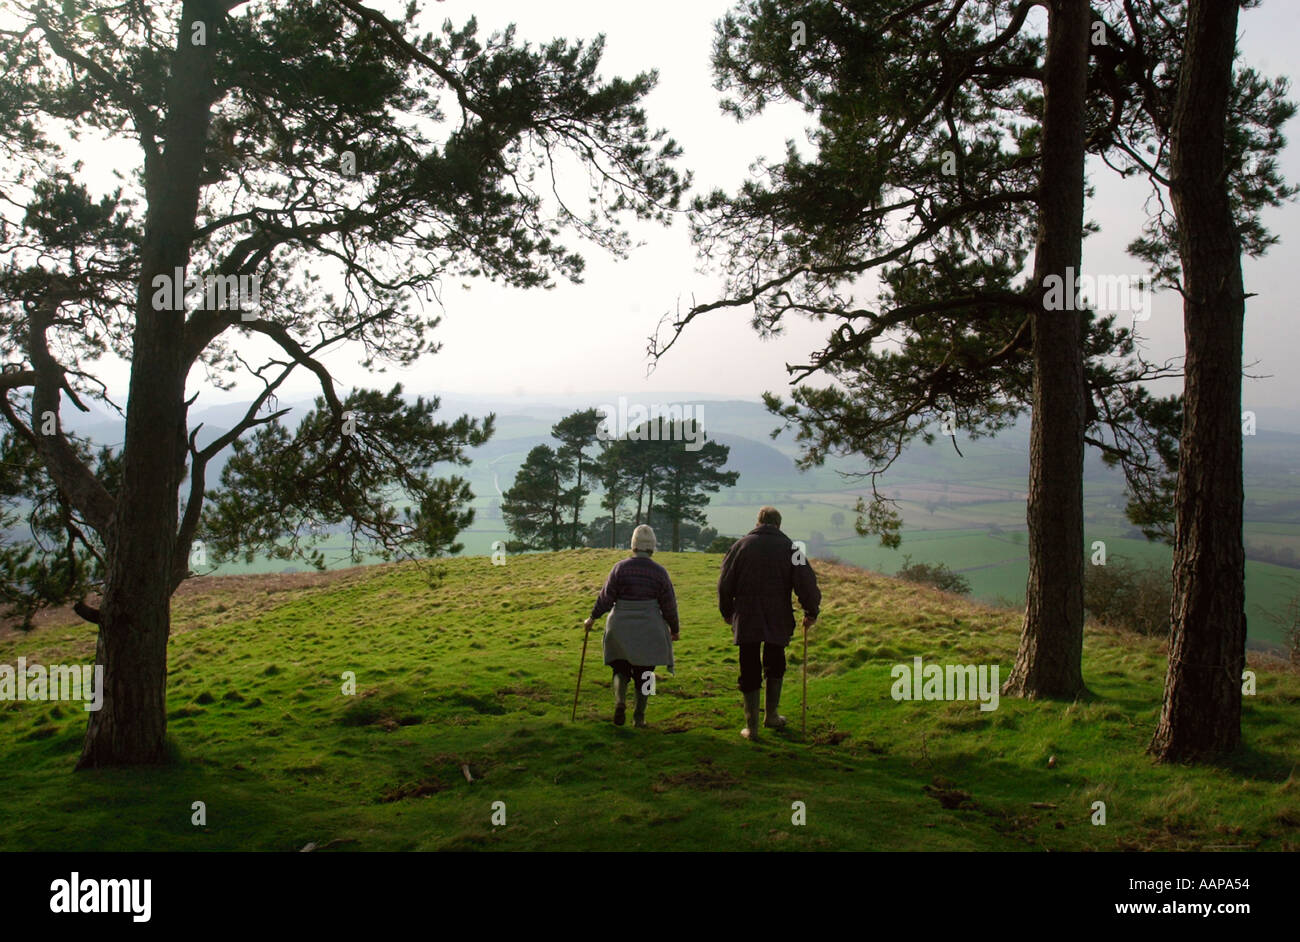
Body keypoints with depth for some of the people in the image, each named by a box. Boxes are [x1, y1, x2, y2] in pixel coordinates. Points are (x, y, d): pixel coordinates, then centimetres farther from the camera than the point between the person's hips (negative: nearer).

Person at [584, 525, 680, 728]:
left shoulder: (620, 568, -8)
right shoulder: (659, 572, -7)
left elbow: (605, 598, -6)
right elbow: (669, 606, -3)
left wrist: (592, 618, 8)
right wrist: (674, 628, 12)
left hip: (621, 629, 0)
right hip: (649, 631, 0)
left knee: (621, 669, 14)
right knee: (644, 673, 13)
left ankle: (620, 701, -12)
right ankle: (639, 716, 13)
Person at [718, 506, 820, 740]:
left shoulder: (741, 545, 1)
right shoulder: (789, 547, -1)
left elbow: (724, 584, 3)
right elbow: (807, 583, -5)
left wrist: (727, 613, 16)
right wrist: (811, 612, 8)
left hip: (746, 620, 0)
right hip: (778, 621, 0)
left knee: (749, 672, 6)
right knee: (775, 667, 21)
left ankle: (752, 726, 7)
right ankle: (772, 716, 24)